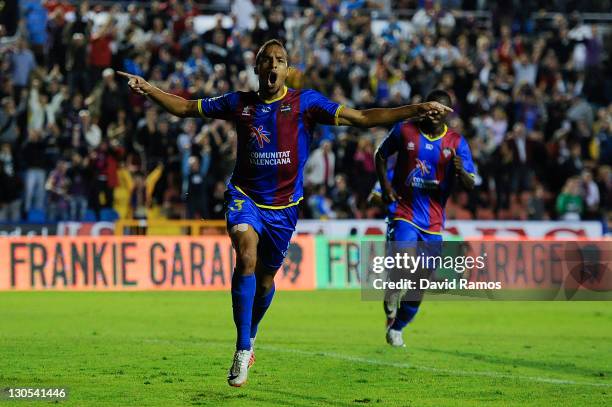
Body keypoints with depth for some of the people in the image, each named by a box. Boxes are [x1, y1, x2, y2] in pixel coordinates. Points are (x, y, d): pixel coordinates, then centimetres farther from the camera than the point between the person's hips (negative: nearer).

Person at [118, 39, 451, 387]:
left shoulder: (305, 102, -3)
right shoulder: (240, 103, 1)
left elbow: (362, 118, -7)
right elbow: (186, 108, 10)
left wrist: (416, 110, -15)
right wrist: (148, 90, -4)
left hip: (283, 205, 1)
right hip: (245, 195, -1)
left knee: (265, 278, 11)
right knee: (246, 256, -27)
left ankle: (250, 335, 42)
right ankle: (244, 350, -28)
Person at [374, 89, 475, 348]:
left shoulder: (457, 143, -1)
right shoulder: (405, 130, -2)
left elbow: (470, 185, -5)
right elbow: (381, 154, 14)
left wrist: (460, 171, -28)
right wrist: (385, 185, -1)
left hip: (433, 221, 2)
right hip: (403, 212, -2)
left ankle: (397, 328, 23)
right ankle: (391, 298, 7)